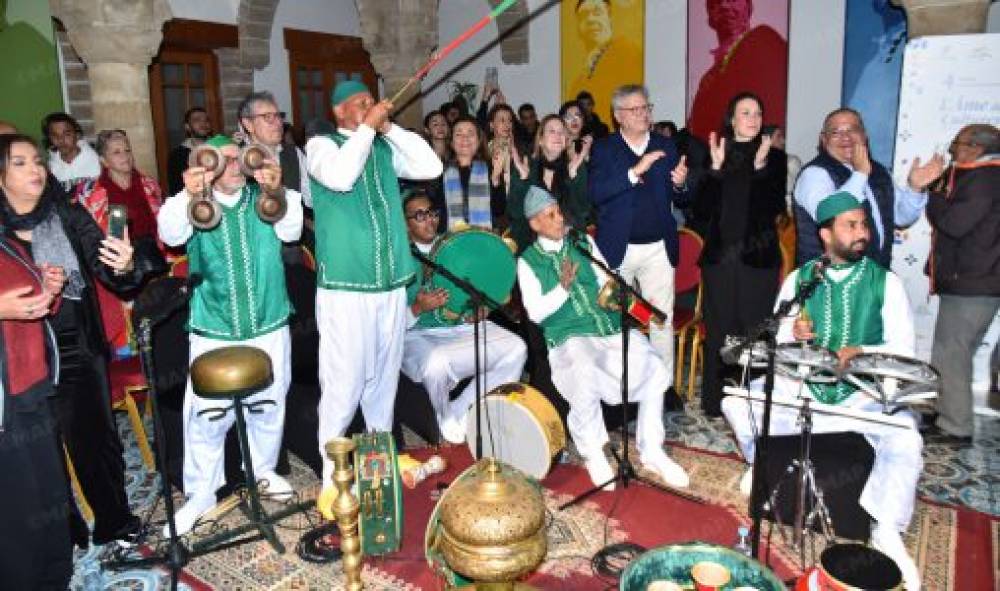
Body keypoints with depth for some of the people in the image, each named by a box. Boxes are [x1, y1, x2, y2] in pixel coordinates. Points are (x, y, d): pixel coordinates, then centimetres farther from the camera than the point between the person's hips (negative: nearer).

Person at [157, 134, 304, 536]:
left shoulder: (263, 198, 4)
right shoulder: (195, 204, 1)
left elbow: (291, 231, -12)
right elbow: (170, 233, -18)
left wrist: (278, 192, -30)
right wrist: (188, 196, -37)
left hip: (269, 325, 2)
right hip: (213, 331, -2)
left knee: (268, 405, 14)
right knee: (206, 414, -2)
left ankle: (263, 469, 36)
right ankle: (201, 492, 14)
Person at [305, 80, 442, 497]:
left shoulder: (385, 148, 12)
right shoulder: (322, 145, -1)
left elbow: (431, 167, 2)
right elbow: (340, 177, -22)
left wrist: (390, 128, -1)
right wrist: (368, 128, -12)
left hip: (391, 284, 5)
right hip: (344, 287, -5)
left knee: (384, 378, 16)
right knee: (343, 382, -3)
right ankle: (333, 472, 10)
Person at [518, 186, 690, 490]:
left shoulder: (584, 243, 15)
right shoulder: (528, 262, 4)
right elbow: (535, 312, -5)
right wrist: (563, 288, -19)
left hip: (611, 328, 4)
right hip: (569, 337, -4)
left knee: (655, 369, -16)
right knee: (586, 381, -34)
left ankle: (651, 450, 3)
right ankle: (593, 454, -6)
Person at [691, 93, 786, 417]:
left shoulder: (774, 156, 7)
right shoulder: (715, 154, 8)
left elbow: (776, 207, -5)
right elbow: (701, 210, 0)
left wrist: (761, 166, -15)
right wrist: (716, 168, -10)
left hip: (758, 256, 0)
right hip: (719, 255, 1)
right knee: (718, 329, 3)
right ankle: (714, 401, 13)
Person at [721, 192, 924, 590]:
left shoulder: (885, 282, -1)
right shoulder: (800, 278, 3)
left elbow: (902, 347, -6)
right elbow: (773, 337, 6)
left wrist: (861, 352, -25)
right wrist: (790, 332, -17)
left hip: (865, 392, -1)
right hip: (803, 384, 2)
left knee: (905, 440, -29)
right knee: (735, 401, -16)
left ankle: (887, 532, -11)